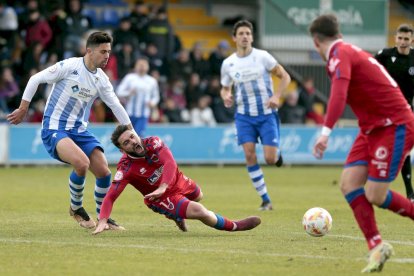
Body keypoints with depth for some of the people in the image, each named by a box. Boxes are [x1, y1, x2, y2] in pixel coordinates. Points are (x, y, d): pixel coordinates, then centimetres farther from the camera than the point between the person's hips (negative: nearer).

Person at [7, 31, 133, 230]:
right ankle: (76, 208, -4)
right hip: (54, 129, -6)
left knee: (104, 171, -6)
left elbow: (116, 106, 13)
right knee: (82, 163, -30)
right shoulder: (69, 67, -14)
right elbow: (35, 79, -6)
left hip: (79, 130, 6)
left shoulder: (101, 79, 4)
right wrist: (23, 109, -3)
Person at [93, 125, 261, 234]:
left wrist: (162, 187, -53)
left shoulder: (152, 143, -23)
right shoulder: (125, 168, -30)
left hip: (177, 181, 5)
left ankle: (177, 215, 66)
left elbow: (170, 163, -37)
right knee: (199, 211, -24)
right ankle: (234, 226, 2)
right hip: (161, 199, -5)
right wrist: (102, 221, -49)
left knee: (198, 196, 35)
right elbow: (110, 197, -33)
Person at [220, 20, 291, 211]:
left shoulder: (262, 57, -7)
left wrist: (276, 96, -16)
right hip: (244, 116, 2)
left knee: (270, 159, -10)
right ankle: (265, 200, -3)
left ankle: (277, 154, 30)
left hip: (267, 114, -2)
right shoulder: (228, 63, 2)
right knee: (249, 155, -12)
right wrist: (225, 96, -8)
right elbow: (225, 88, 16)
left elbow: (285, 77, 0)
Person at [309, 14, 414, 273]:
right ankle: (376, 246, -1)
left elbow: (339, 94, -32)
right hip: (372, 128, 9)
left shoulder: (340, 54, -15)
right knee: (349, 183, -4)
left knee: (375, 195, -10)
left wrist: (326, 132, -42)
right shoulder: (353, 52, 13)